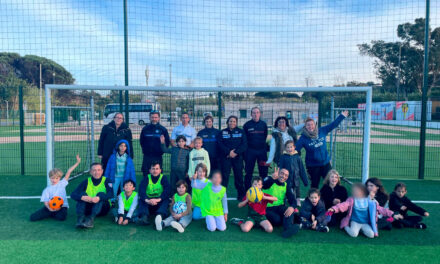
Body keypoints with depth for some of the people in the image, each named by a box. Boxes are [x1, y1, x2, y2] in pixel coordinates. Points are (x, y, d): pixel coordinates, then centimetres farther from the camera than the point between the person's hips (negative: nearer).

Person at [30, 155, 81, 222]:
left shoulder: (62, 184, 8)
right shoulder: (47, 189, 10)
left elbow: (68, 172, -1)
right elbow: (45, 202, 0)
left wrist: (77, 162, -7)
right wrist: (49, 208, -22)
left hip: (62, 207, -1)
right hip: (51, 207, 1)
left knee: (61, 217, -34)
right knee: (33, 217, -17)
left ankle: (51, 214, 1)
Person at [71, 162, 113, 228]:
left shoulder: (106, 181, -4)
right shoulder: (86, 182, 0)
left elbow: (111, 194, -22)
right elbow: (73, 194, -12)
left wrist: (99, 198, -42)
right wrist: (82, 197, -34)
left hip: (102, 209, -2)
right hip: (88, 208, 2)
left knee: (101, 194, -27)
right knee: (82, 193, -18)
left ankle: (91, 219, -44)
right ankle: (80, 218, -34)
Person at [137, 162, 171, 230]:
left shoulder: (163, 178, -1)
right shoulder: (146, 178, 1)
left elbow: (167, 190, -17)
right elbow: (141, 190, -15)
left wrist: (159, 199, -34)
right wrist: (147, 200, -35)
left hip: (160, 202, -1)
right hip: (148, 203, 1)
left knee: (166, 200, -30)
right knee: (141, 200, -26)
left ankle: (160, 215, -57)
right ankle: (144, 217, -49)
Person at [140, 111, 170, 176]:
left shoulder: (163, 129, 0)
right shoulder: (145, 129, 5)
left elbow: (167, 142, 5)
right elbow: (141, 141, 15)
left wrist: (162, 150, 1)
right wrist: (144, 150, 8)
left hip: (158, 157, -1)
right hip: (147, 157, 2)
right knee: (145, 173, 4)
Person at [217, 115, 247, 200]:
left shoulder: (241, 132, 7)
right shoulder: (222, 132, 8)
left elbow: (244, 144, -1)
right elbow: (220, 144, -2)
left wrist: (236, 152, -13)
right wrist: (229, 152, -14)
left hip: (237, 157, 0)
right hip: (225, 157, 0)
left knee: (238, 175, 3)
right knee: (225, 175, -3)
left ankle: (241, 195, 14)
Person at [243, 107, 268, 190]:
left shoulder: (263, 124, 5)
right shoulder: (247, 125, -1)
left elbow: (265, 136, 15)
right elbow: (244, 139, 4)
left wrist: (263, 145, 9)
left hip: (262, 150, 2)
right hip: (250, 151, -2)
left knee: (264, 171, 5)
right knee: (248, 171, 3)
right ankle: (247, 190, 14)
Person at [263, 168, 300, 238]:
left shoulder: (286, 185, 10)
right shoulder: (269, 180, -4)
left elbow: (292, 199, 0)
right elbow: (264, 185, -29)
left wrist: (292, 207, -25)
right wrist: (272, 178, -51)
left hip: (279, 207, 4)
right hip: (267, 208, -4)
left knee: (290, 210, -28)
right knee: (277, 220, -31)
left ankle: (288, 229, -46)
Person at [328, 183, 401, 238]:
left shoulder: (370, 201, 5)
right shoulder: (352, 200, -1)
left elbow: (380, 209, 9)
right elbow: (343, 205, -15)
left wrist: (393, 215, 2)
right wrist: (334, 209, -34)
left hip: (366, 223, 2)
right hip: (355, 222, -2)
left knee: (371, 235, -25)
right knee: (354, 234, -29)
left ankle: (362, 229, 6)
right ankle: (346, 227, 3)